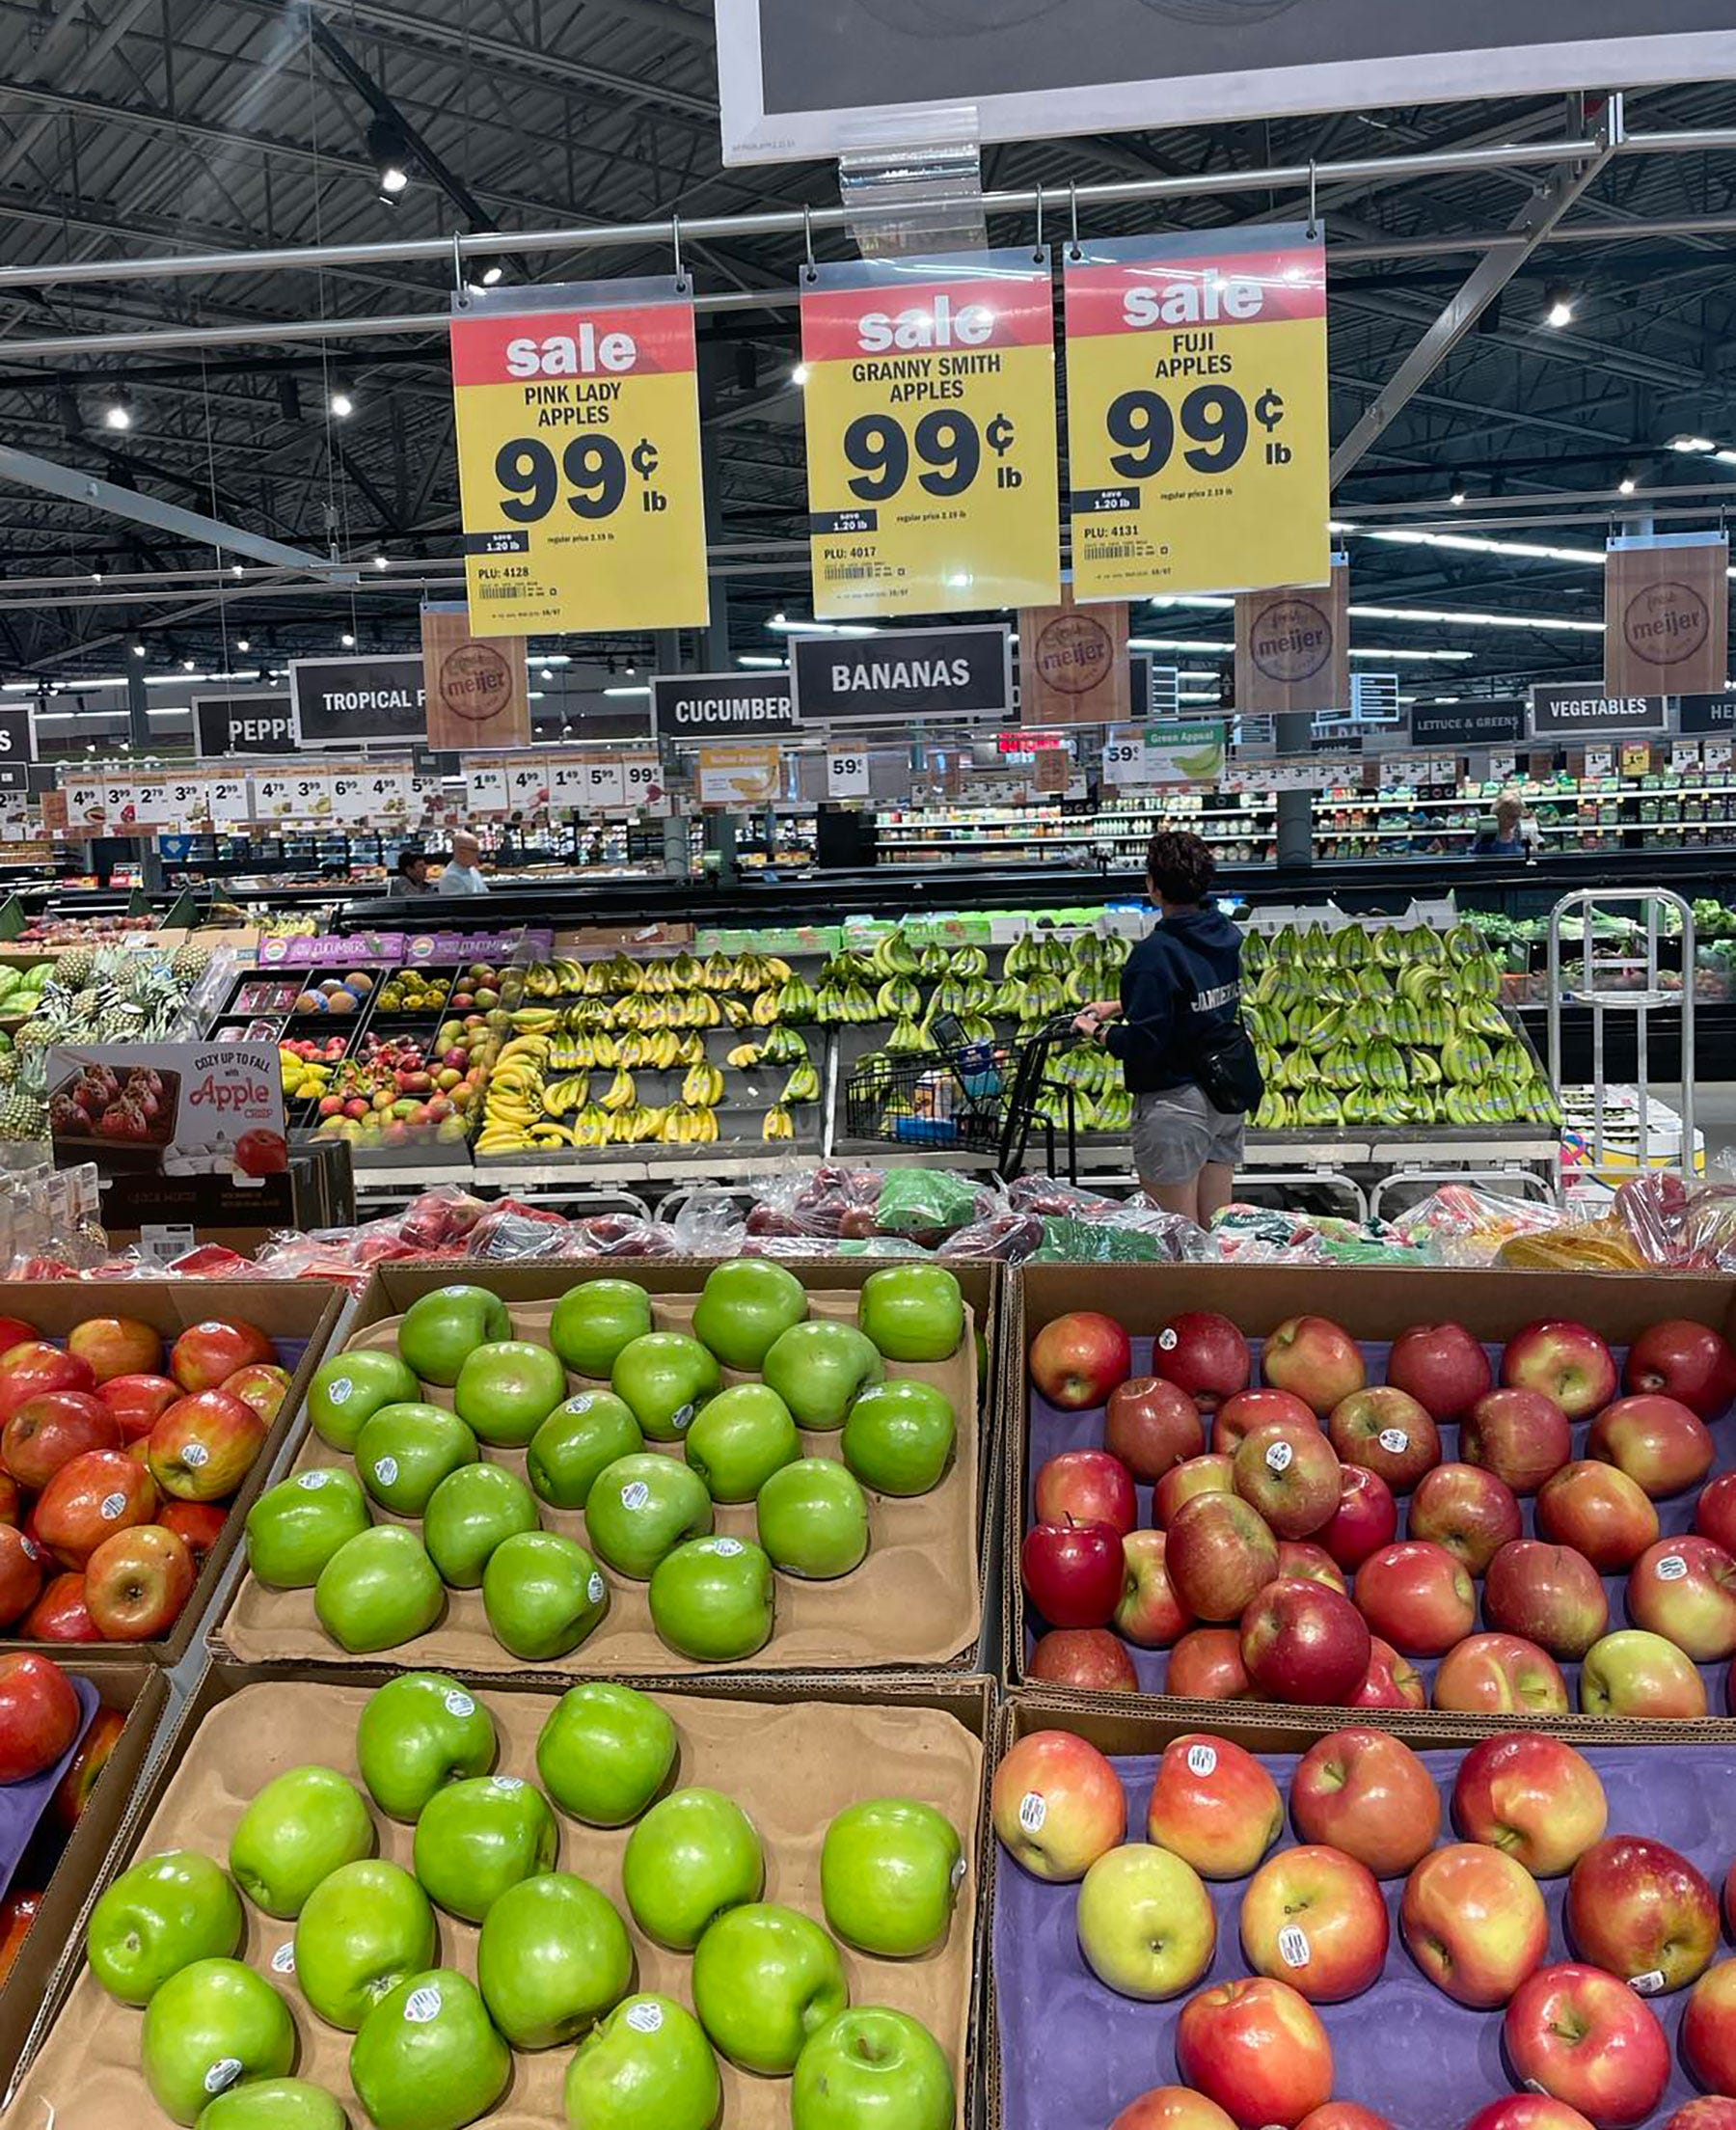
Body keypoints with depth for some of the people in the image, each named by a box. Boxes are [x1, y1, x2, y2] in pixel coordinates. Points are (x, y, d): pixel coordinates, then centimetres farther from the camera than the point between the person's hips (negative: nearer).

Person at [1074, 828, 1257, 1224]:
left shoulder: (1156, 952, -21)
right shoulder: (1223, 935, 3)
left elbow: (1144, 1044, -22)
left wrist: (1099, 1031, -5)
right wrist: (1119, 1005, 17)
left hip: (1175, 1103, -8)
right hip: (1228, 1099, 8)